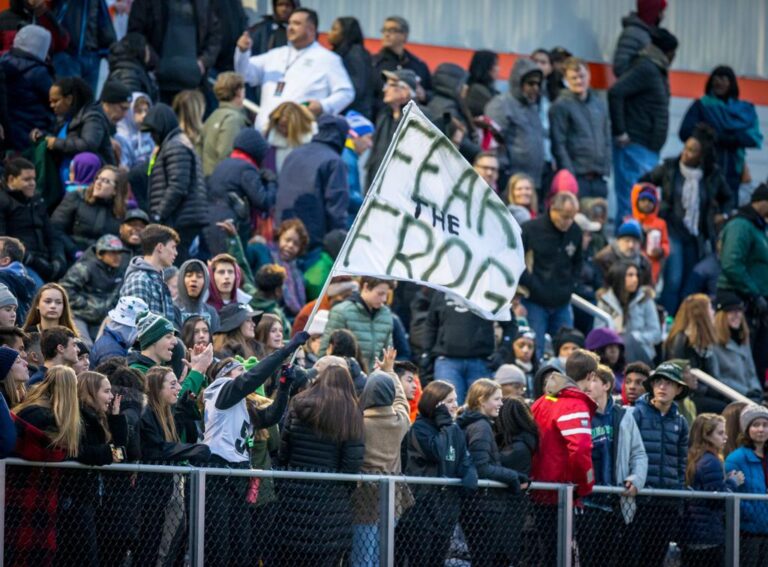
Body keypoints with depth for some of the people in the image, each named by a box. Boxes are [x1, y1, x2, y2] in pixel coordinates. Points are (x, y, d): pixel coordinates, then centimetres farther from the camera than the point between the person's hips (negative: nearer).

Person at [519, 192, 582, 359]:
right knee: (534, 352, -5)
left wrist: (570, 285, 7)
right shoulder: (531, 230, -11)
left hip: (562, 305, 4)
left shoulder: (575, 232, 3)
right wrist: (530, 285, -11)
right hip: (535, 303, -4)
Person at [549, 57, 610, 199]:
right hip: (577, 177, -6)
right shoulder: (560, 106, -3)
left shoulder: (599, 104, 16)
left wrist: (606, 168, 8)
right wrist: (570, 173, -13)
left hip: (599, 178, 6)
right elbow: (558, 145, -8)